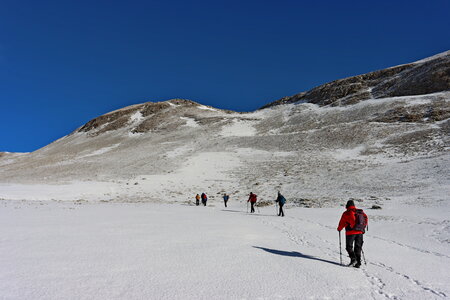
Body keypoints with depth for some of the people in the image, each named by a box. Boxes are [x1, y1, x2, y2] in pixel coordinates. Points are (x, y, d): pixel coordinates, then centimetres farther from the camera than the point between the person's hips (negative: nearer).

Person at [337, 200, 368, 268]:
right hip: (360, 232, 5)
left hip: (351, 232, -5)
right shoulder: (361, 212, 12)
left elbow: (342, 222, 2)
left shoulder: (346, 213, -2)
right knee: (358, 248, 12)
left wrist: (339, 229, 19)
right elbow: (366, 219, 15)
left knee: (349, 247, 4)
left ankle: (353, 259, -14)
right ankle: (358, 263, 10)